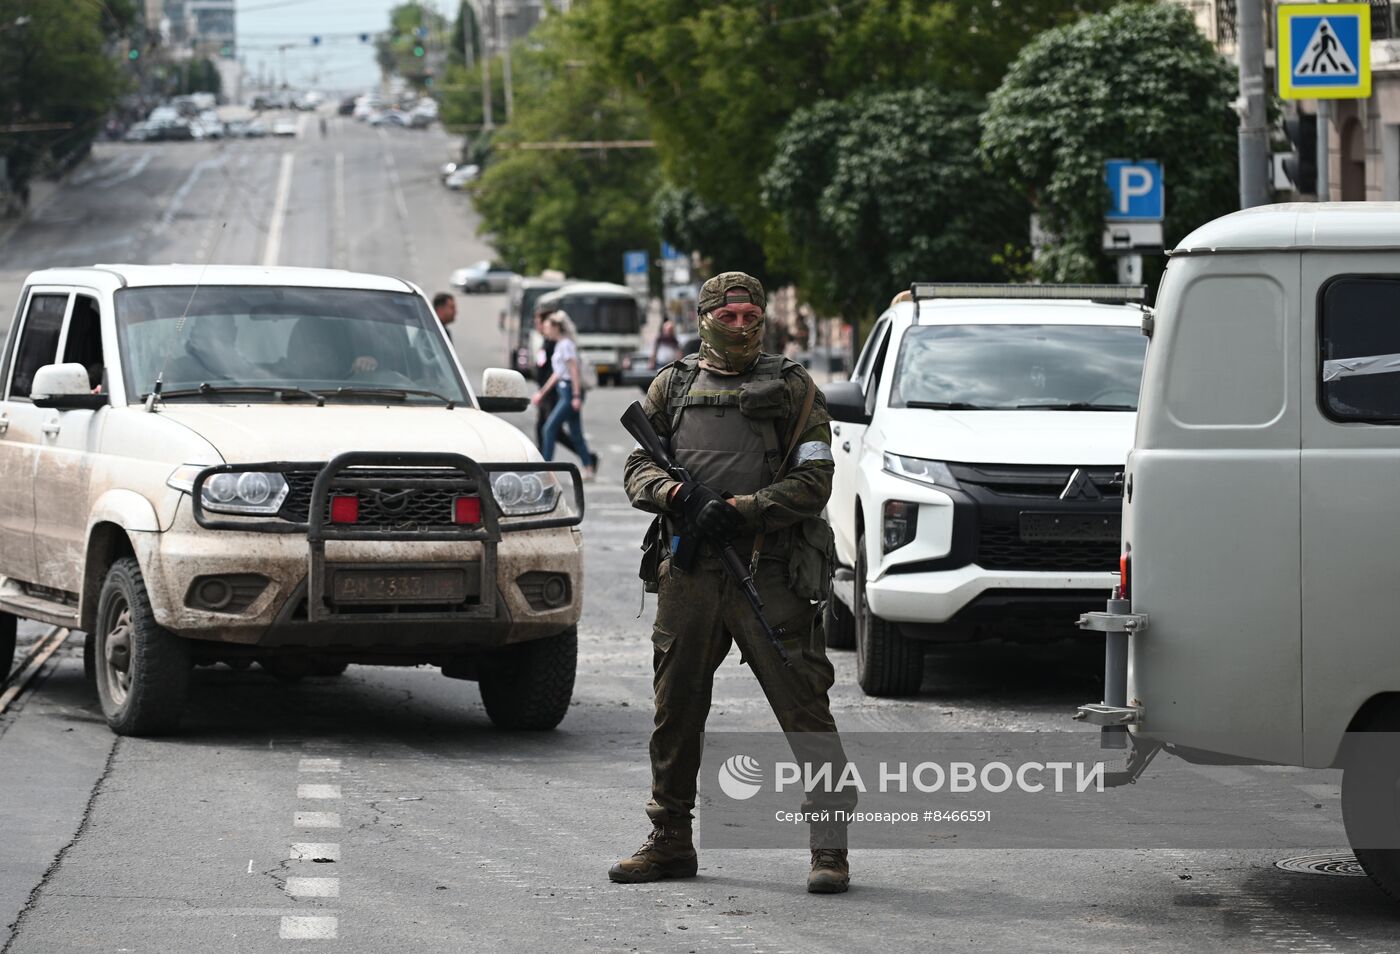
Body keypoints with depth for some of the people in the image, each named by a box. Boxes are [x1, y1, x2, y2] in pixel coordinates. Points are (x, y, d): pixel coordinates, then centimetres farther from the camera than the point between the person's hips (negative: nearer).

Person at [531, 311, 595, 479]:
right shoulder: (559, 345, 17)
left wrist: (576, 396, -21)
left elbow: (574, 371, -17)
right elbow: (557, 374, 22)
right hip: (563, 390, 10)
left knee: (549, 428, -10)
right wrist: (542, 392, 24)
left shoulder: (566, 345, -11)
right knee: (576, 434, 10)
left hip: (569, 391, -10)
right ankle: (589, 470, 12)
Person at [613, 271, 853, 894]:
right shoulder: (672, 386, 14)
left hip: (770, 573, -3)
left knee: (805, 711, -8)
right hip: (687, 571, 3)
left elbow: (813, 482, -2)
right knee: (676, 712, 10)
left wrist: (741, 510, -15)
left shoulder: (793, 389, 4)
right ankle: (670, 841, 22)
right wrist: (674, 495, -11)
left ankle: (830, 848, -4)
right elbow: (637, 467, 11)